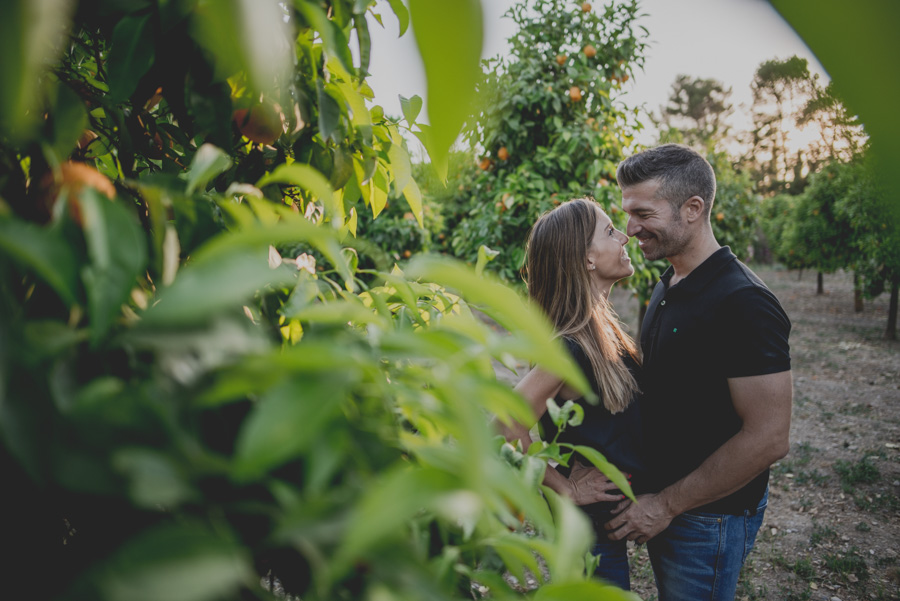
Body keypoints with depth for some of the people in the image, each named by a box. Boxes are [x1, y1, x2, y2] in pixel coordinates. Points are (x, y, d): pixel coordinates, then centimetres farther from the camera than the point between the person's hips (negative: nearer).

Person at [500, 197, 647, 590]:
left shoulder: (601, 327, 0)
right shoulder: (572, 348, -29)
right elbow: (510, 428, -32)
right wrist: (566, 489, -19)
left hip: (611, 512, 9)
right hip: (589, 524, -9)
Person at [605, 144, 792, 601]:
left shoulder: (743, 304, -24)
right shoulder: (667, 288, 5)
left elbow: (768, 438, -26)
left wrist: (666, 504, -19)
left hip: (709, 518, -8)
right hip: (661, 504, 8)